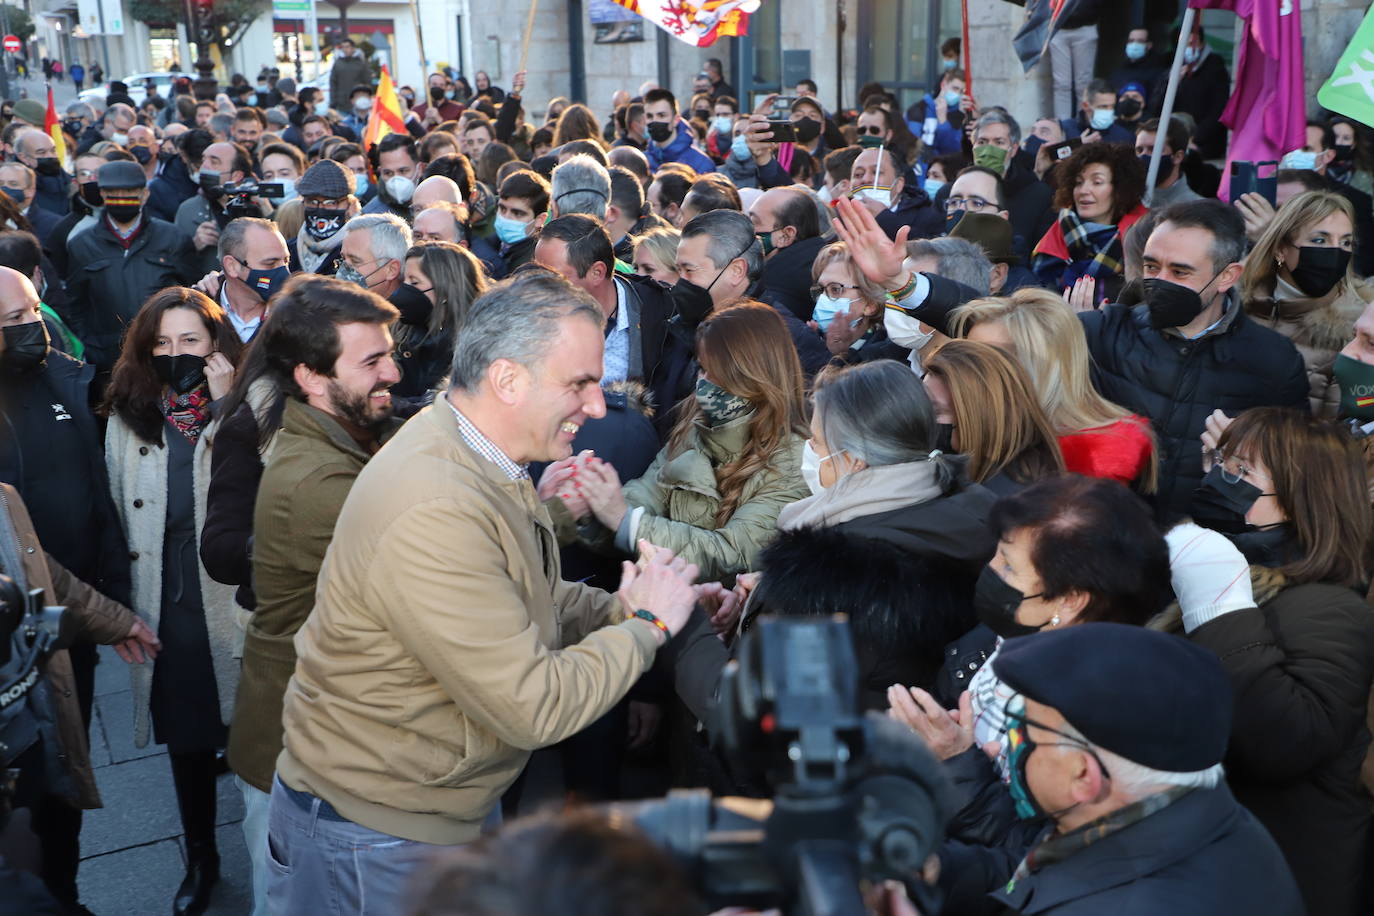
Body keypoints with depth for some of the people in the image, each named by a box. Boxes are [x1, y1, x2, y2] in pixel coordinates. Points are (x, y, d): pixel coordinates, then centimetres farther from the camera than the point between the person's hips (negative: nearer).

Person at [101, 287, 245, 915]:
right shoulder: (127, 416, 6)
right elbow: (121, 513, 11)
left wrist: (225, 405, -22)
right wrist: (129, 603, 9)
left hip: (235, 600, -3)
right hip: (165, 609, 3)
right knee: (186, 741, 16)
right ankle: (201, 859, 36)